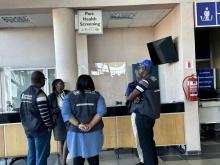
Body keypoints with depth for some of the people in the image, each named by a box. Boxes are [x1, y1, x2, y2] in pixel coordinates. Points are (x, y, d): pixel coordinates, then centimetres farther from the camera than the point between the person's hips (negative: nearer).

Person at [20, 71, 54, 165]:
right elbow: (44, 113, -21)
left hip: (28, 129, 8)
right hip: (40, 129, -8)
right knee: (41, 156, 0)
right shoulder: (39, 93, -17)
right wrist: (50, 125, -9)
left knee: (31, 155, 14)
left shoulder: (24, 93, 9)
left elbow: (22, 111, 15)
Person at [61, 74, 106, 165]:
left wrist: (78, 125, -13)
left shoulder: (70, 96, 3)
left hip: (76, 132, 0)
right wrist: (90, 125, -13)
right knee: (93, 157, 12)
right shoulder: (97, 95, 4)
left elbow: (66, 113, -9)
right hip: (94, 132, 1)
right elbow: (101, 111, -10)